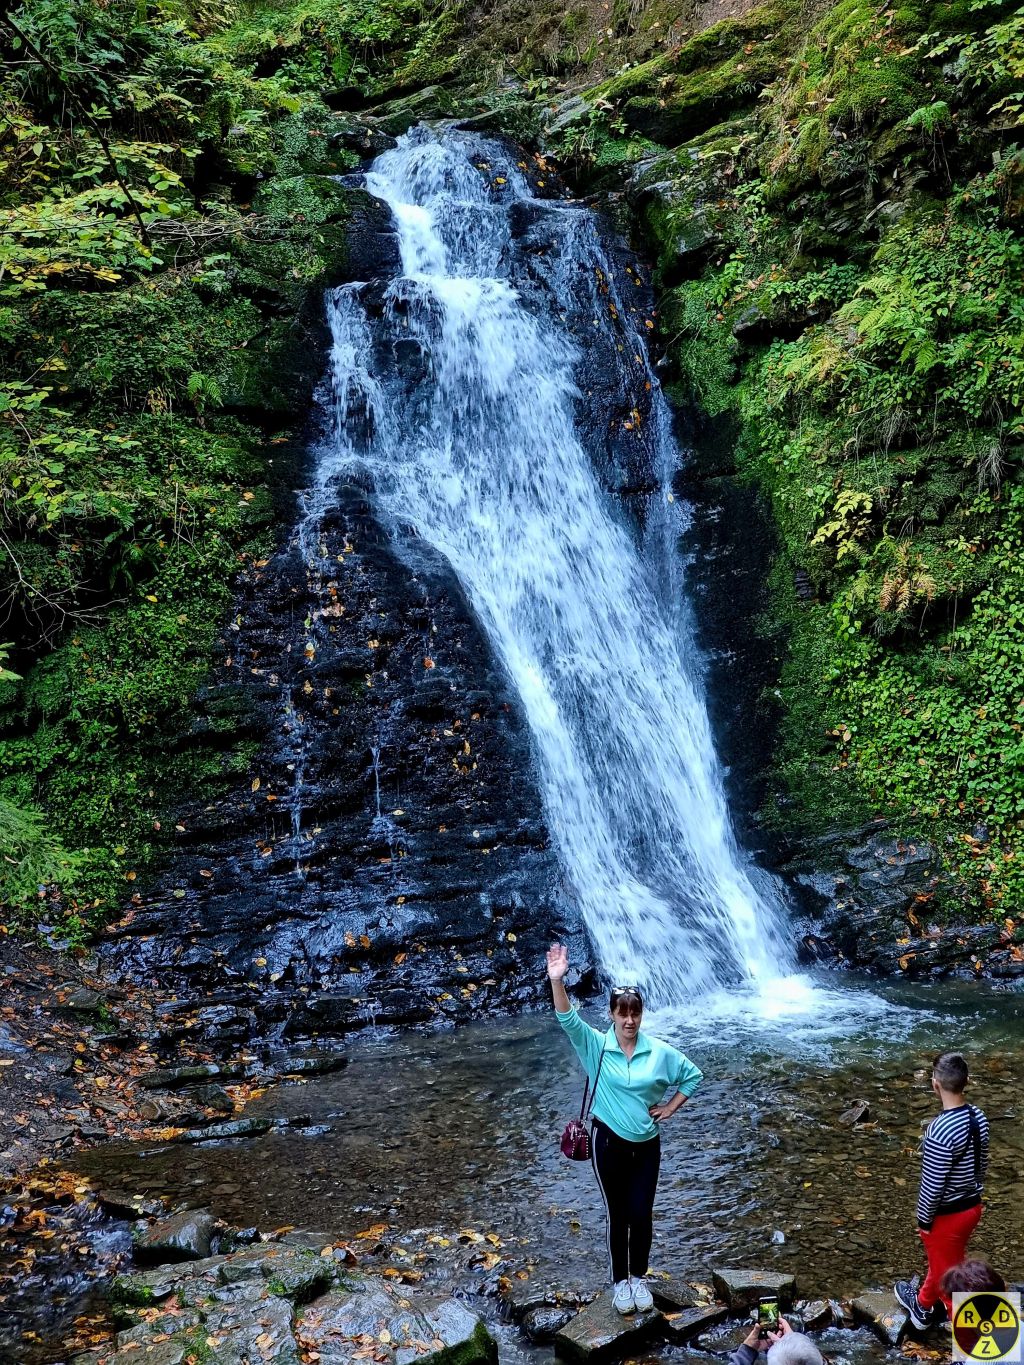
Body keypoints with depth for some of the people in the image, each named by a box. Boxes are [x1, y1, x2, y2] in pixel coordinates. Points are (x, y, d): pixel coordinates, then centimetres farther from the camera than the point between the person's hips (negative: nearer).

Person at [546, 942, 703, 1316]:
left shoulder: (659, 1051, -5)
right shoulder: (596, 1046, -10)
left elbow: (693, 1075, 10)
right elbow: (568, 1020, -27)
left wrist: (670, 1108, 2)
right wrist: (557, 981, -43)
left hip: (646, 1145, 1)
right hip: (609, 1142, -1)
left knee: (642, 1215, 4)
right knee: (617, 1215, 8)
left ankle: (639, 1278, 26)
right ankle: (619, 1281, 24)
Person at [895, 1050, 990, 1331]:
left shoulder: (940, 1132, -33)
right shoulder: (979, 1117, -8)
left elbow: (932, 1185, -24)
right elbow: (982, 1164, 7)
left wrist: (924, 1220, -9)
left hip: (947, 1214, -9)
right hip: (972, 1206, 9)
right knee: (940, 1259, 30)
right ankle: (923, 1306, 52)